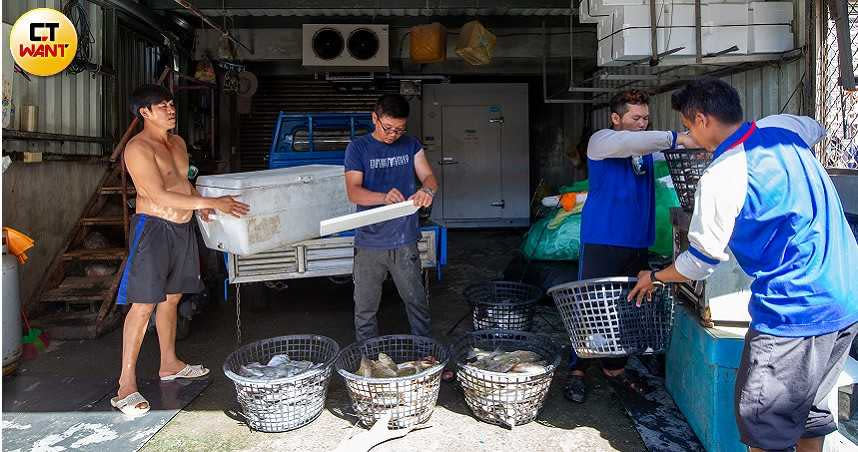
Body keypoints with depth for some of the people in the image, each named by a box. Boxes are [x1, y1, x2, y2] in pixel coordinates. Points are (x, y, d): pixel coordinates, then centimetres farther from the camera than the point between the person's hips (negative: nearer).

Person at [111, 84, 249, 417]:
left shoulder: (178, 143, 13)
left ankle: (169, 364, 29)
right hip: (153, 228, -8)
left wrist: (198, 205, 7)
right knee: (143, 305, -7)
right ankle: (126, 384, 0)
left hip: (182, 228, 8)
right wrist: (211, 202, -25)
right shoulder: (138, 148, -14)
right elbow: (159, 196, -23)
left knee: (171, 298, 16)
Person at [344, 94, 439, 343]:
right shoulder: (358, 148, -2)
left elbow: (429, 178, 1)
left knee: (417, 301, 11)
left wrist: (427, 190, -25)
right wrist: (384, 197, -31)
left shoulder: (411, 145, 7)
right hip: (369, 242, -2)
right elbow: (353, 191, -11)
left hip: (405, 240, 2)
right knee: (365, 308, 7)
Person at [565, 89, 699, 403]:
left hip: (637, 242, 7)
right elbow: (627, 142, -27)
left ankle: (615, 368, 27)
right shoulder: (601, 140, -6)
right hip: (602, 239, -7)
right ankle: (577, 371, 9)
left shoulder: (646, 148, 15)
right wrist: (677, 139, -31)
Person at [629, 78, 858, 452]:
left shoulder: (720, 179, -18)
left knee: (763, 421, 6)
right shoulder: (782, 126, 3)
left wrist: (654, 277, 9)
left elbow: (702, 260, -8)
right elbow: (818, 128, 30)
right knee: (807, 407, 22)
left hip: (796, 315, -8)